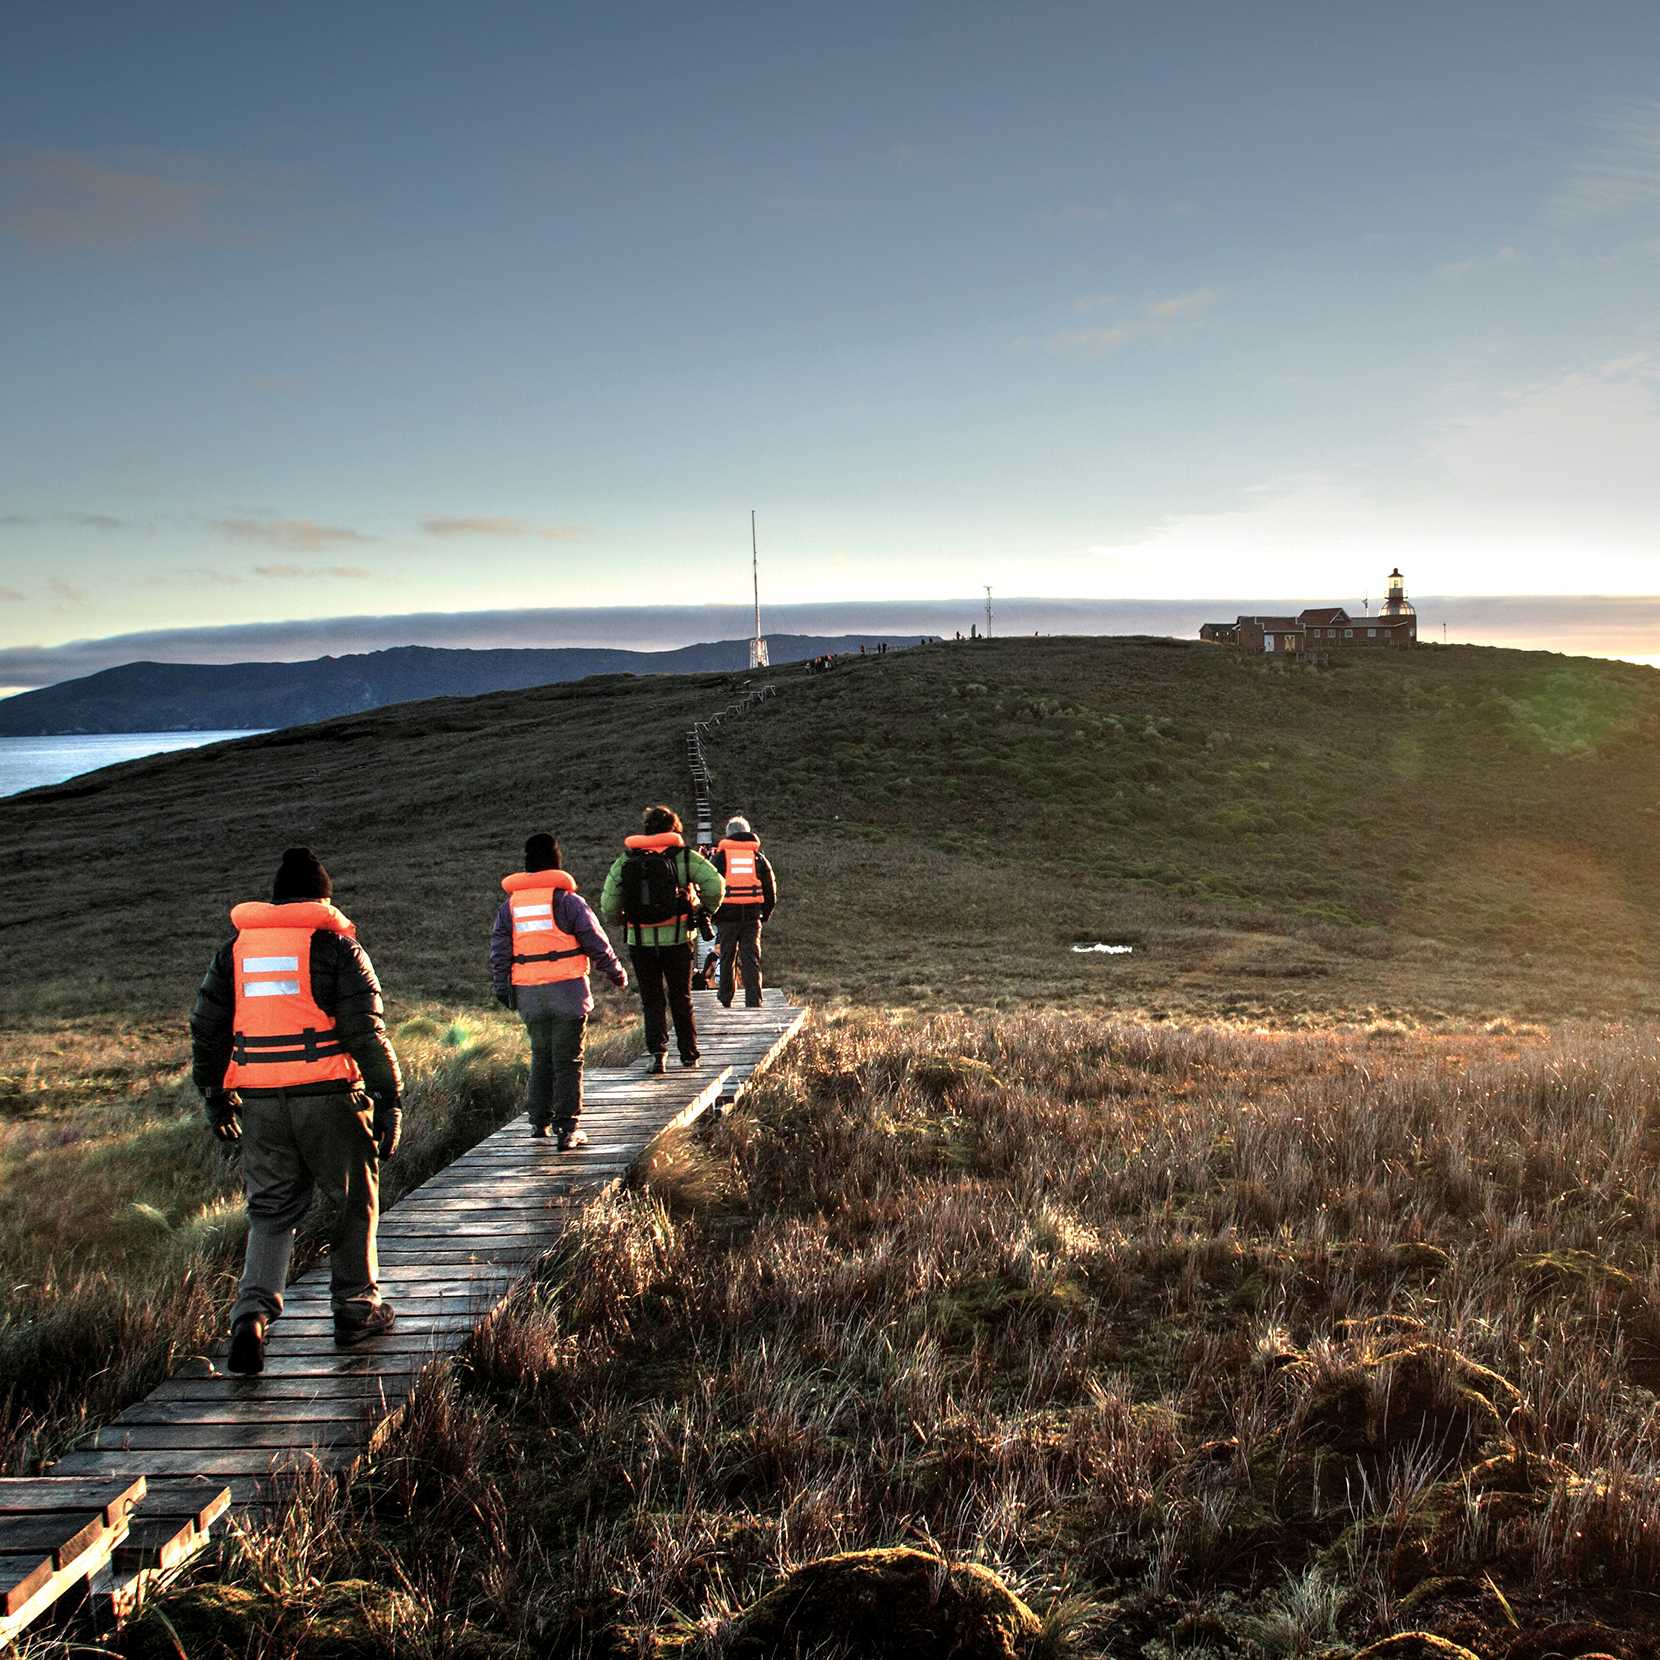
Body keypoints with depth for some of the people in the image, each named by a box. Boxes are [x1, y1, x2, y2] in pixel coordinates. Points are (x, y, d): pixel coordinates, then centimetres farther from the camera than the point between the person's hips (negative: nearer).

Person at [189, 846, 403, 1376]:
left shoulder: (234, 949, 11)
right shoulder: (336, 946, -3)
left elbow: (206, 1028, 15)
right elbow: (366, 1031, -8)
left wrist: (214, 1097, 24)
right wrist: (389, 1100, -4)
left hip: (259, 1103, 4)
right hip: (328, 1095, -3)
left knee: (270, 1210, 12)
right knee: (354, 1202, 14)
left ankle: (253, 1312, -7)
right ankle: (356, 1308, 21)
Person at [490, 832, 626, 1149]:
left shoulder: (509, 905, 8)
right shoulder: (567, 899, -5)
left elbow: (499, 950, 10)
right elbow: (596, 942, -3)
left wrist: (502, 989, 17)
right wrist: (617, 973, 10)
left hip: (529, 995, 4)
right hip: (567, 991, -4)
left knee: (541, 1056, 19)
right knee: (568, 1060, 0)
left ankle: (539, 1119, 21)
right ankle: (567, 1127, -2)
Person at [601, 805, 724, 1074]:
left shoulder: (625, 860, 2)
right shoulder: (684, 856, -1)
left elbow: (608, 904, -3)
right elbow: (716, 883, -12)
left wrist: (618, 920, 17)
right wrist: (708, 910, 4)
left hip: (640, 940, 0)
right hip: (677, 938, 0)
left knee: (652, 1000, 11)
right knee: (681, 999, 14)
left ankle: (658, 1052, -3)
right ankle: (689, 1055, 19)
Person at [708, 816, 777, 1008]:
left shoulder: (720, 856, 1)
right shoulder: (758, 857, 7)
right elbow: (771, 892, 8)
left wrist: (712, 915, 9)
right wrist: (764, 916, 17)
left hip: (726, 916, -1)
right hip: (752, 917, 1)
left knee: (726, 959, 12)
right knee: (751, 960, 2)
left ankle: (725, 1000, 20)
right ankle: (754, 1002, -7)